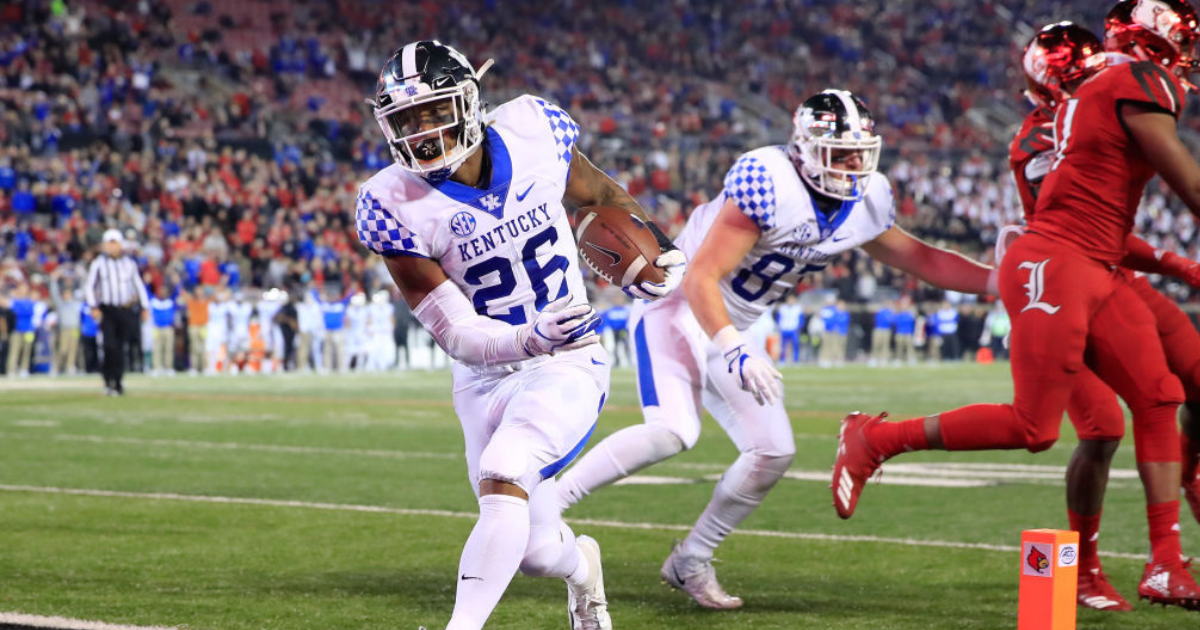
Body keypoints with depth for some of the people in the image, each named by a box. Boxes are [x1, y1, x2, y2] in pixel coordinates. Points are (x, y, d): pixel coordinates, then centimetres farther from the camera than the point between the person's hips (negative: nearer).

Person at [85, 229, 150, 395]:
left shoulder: (129, 263, 9)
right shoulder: (98, 263, 2)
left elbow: (139, 285, 15)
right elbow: (89, 286, 4)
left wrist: (145, 307, 9)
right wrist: (93, 307, -8)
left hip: (126, 311, 2)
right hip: (107, 311, -2)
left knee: (120, 348, 5)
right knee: (110, 346, -16)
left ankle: (117, 382, 14)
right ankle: (109, 380, -7)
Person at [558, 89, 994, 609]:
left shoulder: (865, 205, -1)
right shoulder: (769, 184, -26)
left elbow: (918, 259, 14)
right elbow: (701, 279, -27)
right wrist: (735, 351, -36)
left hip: (729, 328, 8)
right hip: (676, 306, -8)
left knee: (773, 451, 0)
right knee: (672, 432, -29)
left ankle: (691, 561, 15)